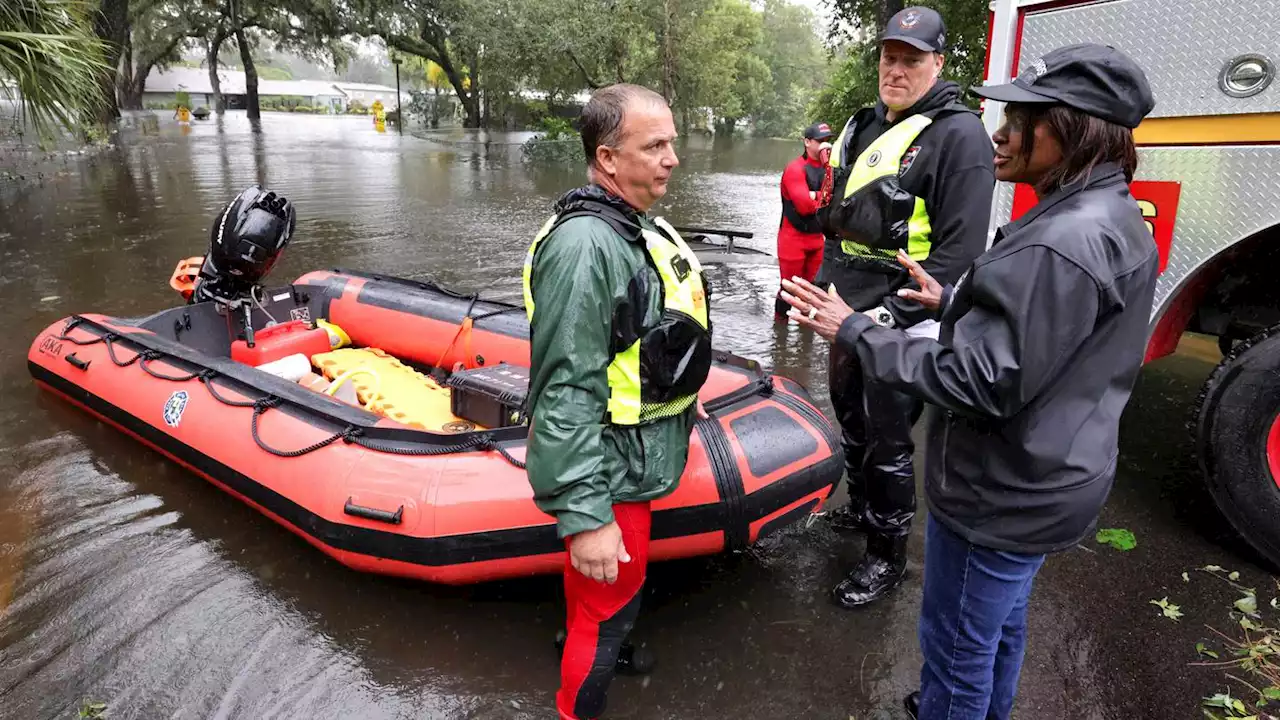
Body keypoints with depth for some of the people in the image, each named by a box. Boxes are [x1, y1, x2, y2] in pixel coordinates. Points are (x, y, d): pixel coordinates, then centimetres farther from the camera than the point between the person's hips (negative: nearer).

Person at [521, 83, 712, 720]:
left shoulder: (635, 225, 5)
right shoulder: (584, 246, -28)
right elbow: (566, 394, -30)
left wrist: (679, 397, 28)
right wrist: (584, 516, -30)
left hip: (631, 452, 9)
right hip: (611, 472, -9)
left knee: (593, 585, 29)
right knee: (612, 602, 8)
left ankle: (584, 645, 54)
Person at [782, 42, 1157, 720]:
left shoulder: (1059, 245, -29)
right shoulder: (1119, 220, 4)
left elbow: (980, 382, -29)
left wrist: (854, 331, -24)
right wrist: (953, 303, 16)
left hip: (1003, 492, -10)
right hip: (1048, 477, 10)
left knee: (958, 642, 10)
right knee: (1001, 620, 29)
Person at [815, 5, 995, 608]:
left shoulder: (958, 135, -14)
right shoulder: (864, 127, 12)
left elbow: (960, 249, -19)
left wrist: (893, 314, -22)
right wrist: (824, 286, 14)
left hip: (902, 326, -8)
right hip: (850, 314, 8)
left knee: (886, 444, 3)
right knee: (851, 422, 22)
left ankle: (886, 557, 21)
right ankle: (860, 511, 45)